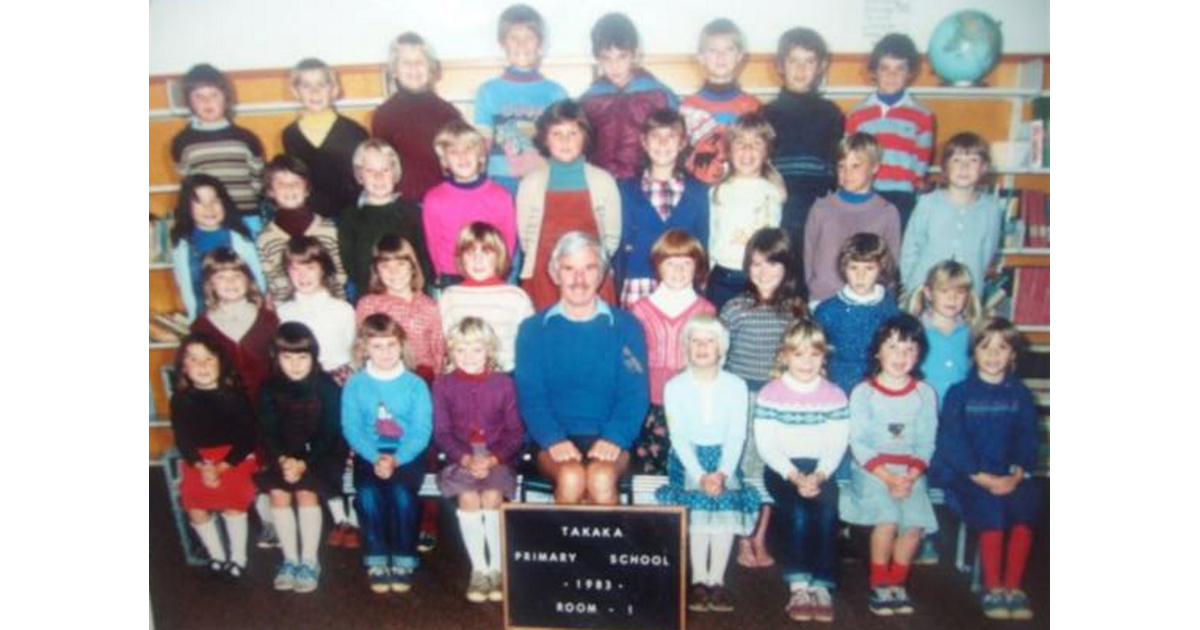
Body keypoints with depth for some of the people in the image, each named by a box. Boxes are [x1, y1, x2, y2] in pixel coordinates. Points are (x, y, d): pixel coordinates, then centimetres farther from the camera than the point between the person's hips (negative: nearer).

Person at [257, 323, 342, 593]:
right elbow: (268, 431, -2)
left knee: (305, 491, -25)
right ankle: (290, 558, -3)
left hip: (322, 454, -3)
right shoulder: (270, 388, -1)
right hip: (284, 454, 3)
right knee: (277, 492, -20)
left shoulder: (327, 387, -11)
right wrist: (282, 459, -20)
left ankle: (310, 561, -8)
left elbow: (330, 434, -11)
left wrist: (304, 463, -22)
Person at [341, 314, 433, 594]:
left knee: (401, 491, -29)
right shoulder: (355, 385, 6)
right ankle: (376, 560, -10)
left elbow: (421, 430, -5)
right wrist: (376, 458, -20)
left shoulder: (415, 385, 3)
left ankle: (404, 560, -11)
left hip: (407, 454, -1)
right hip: (369, 454, 1)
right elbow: (351, 427, -4)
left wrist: (396, 459, -21)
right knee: (368, 492, -28)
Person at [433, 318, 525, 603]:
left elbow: (515, 432, 2)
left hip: (497, 459, 0)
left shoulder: (503, 383, 3)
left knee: (492, 495, -27)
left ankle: (495, 568, -11)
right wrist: (466, 459, -15)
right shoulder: (443, 385, 5)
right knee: (468, 497, -27)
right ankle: (479, 569, -13)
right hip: (460, 460, 0)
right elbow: (442, 433, 1)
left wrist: (493, 458, -15)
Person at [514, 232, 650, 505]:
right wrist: (553, 439, -16)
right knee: (571, 478, -31)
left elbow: (635, 394, 2)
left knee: (602, 478, -31)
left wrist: (614, 438, -16)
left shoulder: (626, 327, 9)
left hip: (608, 439, 0)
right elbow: (530, 396, 2)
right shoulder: (533, 329, 10)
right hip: (554, 439, 0)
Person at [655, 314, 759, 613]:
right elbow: (679, 437, -7)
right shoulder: (674, 387, 0)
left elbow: (737, 435, -4)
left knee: (726, 497, -25)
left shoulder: (736, 386, 3)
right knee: (697, 499, -26)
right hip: (688, 458, -1)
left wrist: (722, 472, -20)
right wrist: (700, 475, -21)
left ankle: (717, 580, -17)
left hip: (723, 457, 1)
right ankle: (699, 580, -17)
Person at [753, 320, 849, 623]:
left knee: (827, 511, -27)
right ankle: (798, 584, -18)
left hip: (820, 469, 2)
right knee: (797, 512, -29)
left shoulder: (835, 396, 7)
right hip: (781, 469, -2)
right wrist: (794, 476, -18)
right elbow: (766, 445, -6)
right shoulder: (770, 395, 0)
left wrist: (818, 476, -16)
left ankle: (821, 584, -16)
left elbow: (837, 445, 1)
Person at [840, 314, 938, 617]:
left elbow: (926, 443, 1)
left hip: (910, 471, 2)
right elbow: (858, 443, -7)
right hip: (871, 469, -2)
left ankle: (897, 583, 5)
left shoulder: (925, 393, 5)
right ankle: (879, 584, -1)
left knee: (915, 522, -19)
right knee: (887, 519, -24)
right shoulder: (863, 392, -3)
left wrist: (910, 477, -14)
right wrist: (887, 477, -16)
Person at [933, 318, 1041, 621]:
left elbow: (1028, 439, 6)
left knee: (1027, 502, -26)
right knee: (990, 506, -29)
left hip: (1009, 475, 3)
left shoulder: (1020, 394, 11)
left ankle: (1013, 587, -15)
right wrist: (982, 477, -16)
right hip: (966, 474, -3)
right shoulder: (959, 393, 1)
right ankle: (992, 588, -15)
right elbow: (951, 441, -6)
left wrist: (1017, 474, -12)